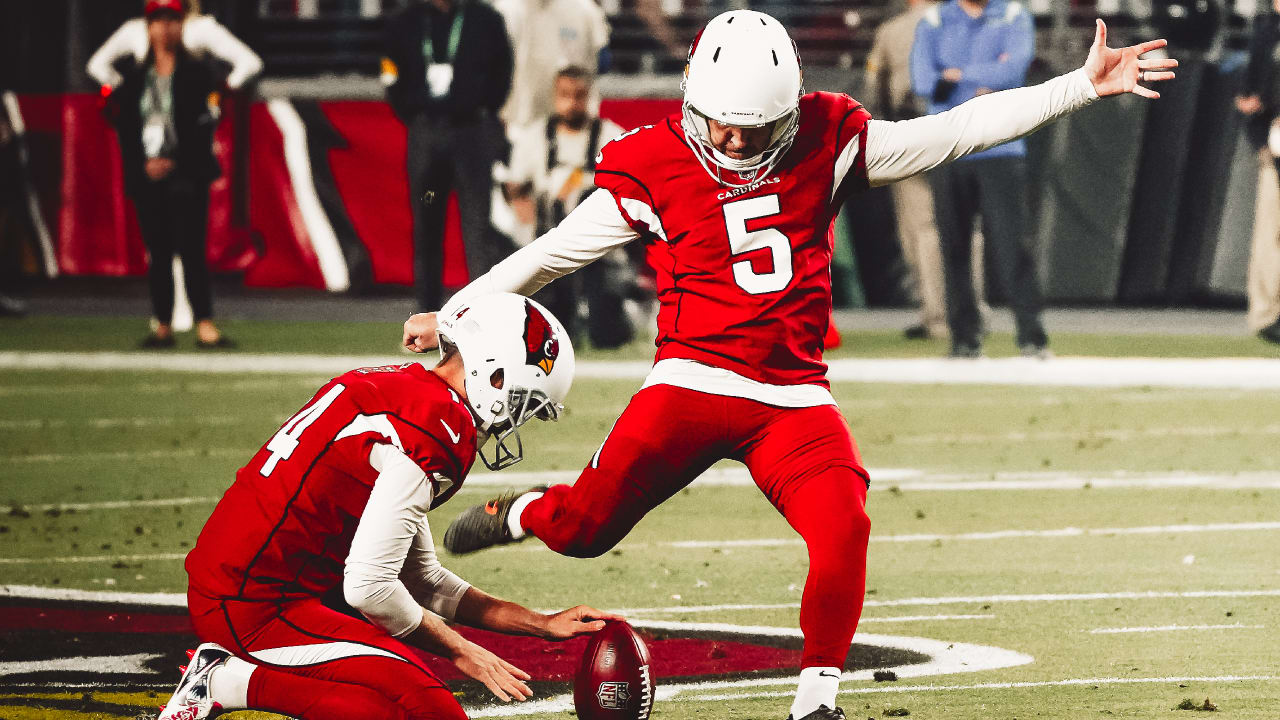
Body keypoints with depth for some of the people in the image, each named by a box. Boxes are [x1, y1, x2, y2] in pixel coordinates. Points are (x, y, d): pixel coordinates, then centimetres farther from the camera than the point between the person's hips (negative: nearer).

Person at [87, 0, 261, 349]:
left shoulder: (198, 74, 0)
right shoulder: (135, 76, 10)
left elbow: (205, 126, -6)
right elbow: (125, 127, 8)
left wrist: (175, 162, -12)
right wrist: (143, 163, -5)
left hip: (186, 176, -4)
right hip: (146, 175, 4)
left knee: (191, 250, -11)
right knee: (158, 252, 6)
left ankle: (205, 326, -14)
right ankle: (163, 326, 10)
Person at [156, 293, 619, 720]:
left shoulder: (391, 388, 15)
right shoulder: (437, 433, -16)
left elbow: (423, 580, 21)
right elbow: (368, 587, -19)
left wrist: (544, 626, 19)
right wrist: (460, 653, -3)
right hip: (258, 609, -10)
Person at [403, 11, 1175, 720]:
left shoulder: (826, 144, 2)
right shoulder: (653, 166, -2)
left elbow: (956, 132, 2)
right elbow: (556, 251, 7)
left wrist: (1084, 86, -3)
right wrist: (455, 315, 9)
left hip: (793, 396, 1)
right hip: (692, 382, -1)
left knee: (843, 531, -20)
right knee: (584, 527, -8)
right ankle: (522, 514, 29)